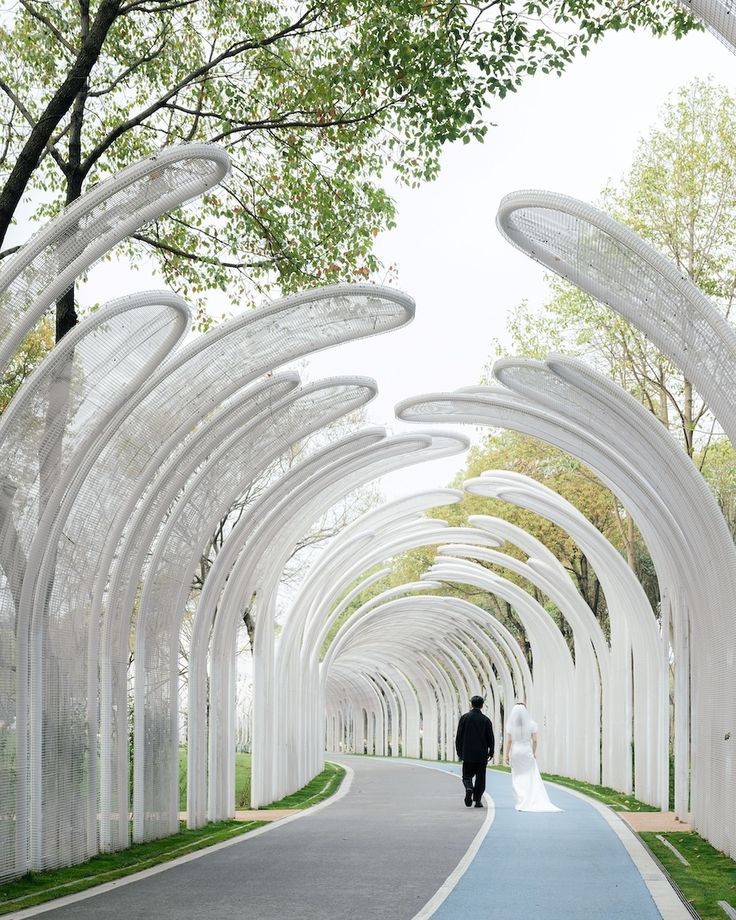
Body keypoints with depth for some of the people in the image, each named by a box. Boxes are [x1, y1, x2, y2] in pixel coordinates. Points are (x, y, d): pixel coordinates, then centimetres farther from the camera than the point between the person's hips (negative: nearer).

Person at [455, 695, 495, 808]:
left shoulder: (464, 718, -3)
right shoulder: (486, 720, -3)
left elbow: (459, 736, -1)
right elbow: (490, 738, 0)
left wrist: (459, 752, 7)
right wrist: (490, 752, 11)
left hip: (467, 753, 0)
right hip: (482, 754, 0)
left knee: (467, 775, 9)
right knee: (480, 777, 8)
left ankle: (469, 787, -20)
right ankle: (477, 800, 7)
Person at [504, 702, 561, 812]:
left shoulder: (510, 725, -3)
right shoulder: (531, 724, -4)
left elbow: (509, 741, -5)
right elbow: (534, 741, -4)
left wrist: (507, 755, 0)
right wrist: (534, 753, 8)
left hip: (515, 752, 0)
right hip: (527, 751, 0)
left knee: (517, 778, 8)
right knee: (531, 778, 4)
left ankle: (520, 803, 2)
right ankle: (532, 803, -2)